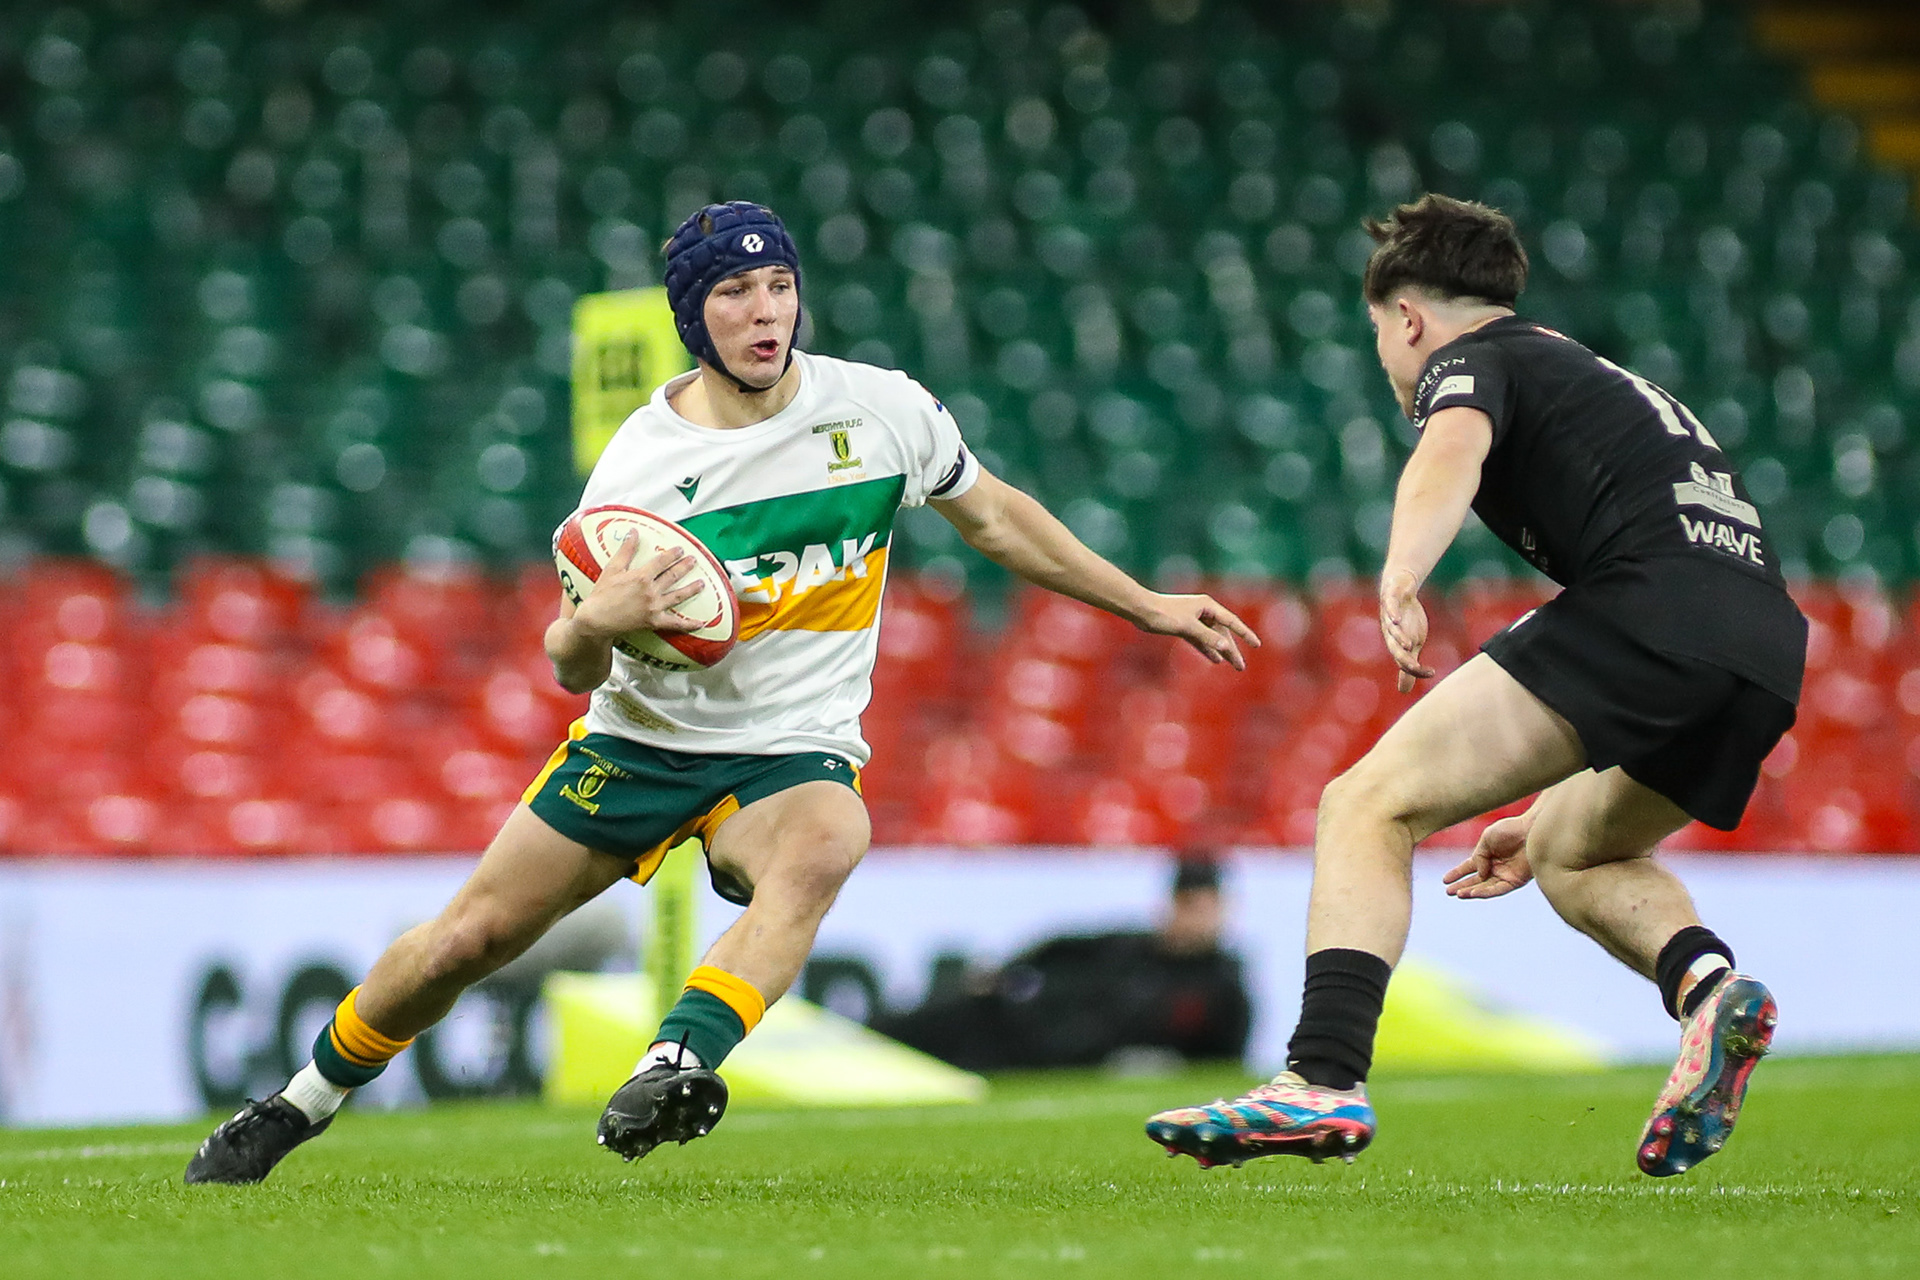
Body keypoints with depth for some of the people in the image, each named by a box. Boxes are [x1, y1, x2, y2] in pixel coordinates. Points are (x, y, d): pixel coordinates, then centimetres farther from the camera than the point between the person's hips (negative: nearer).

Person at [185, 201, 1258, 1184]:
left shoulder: (884, 410, -6)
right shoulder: (637, 463, -11)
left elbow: (994, 516, 12)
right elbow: (576, 670, -7)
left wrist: (1150, 606, 14)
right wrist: (593, 626, -32)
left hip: (793, 750, 0)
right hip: (641, 738, 0)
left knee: (824, 846, -37)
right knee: (467, 940, 0)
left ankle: (676, 1069, -49)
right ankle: (306, 1102, 24)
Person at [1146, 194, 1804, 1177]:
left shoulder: (1470, 359, 13)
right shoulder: (1601, 381, 38)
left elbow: (1451, 453, -15)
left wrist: (1399, 579, -33)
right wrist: (1548, 816, 47)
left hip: (1652, 601, -8)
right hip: (1771, 644, 8)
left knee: (1370, 805, -7)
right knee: (1575, 853, 32)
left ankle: (1324, 1077, -24)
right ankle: (1706, 984, 2)